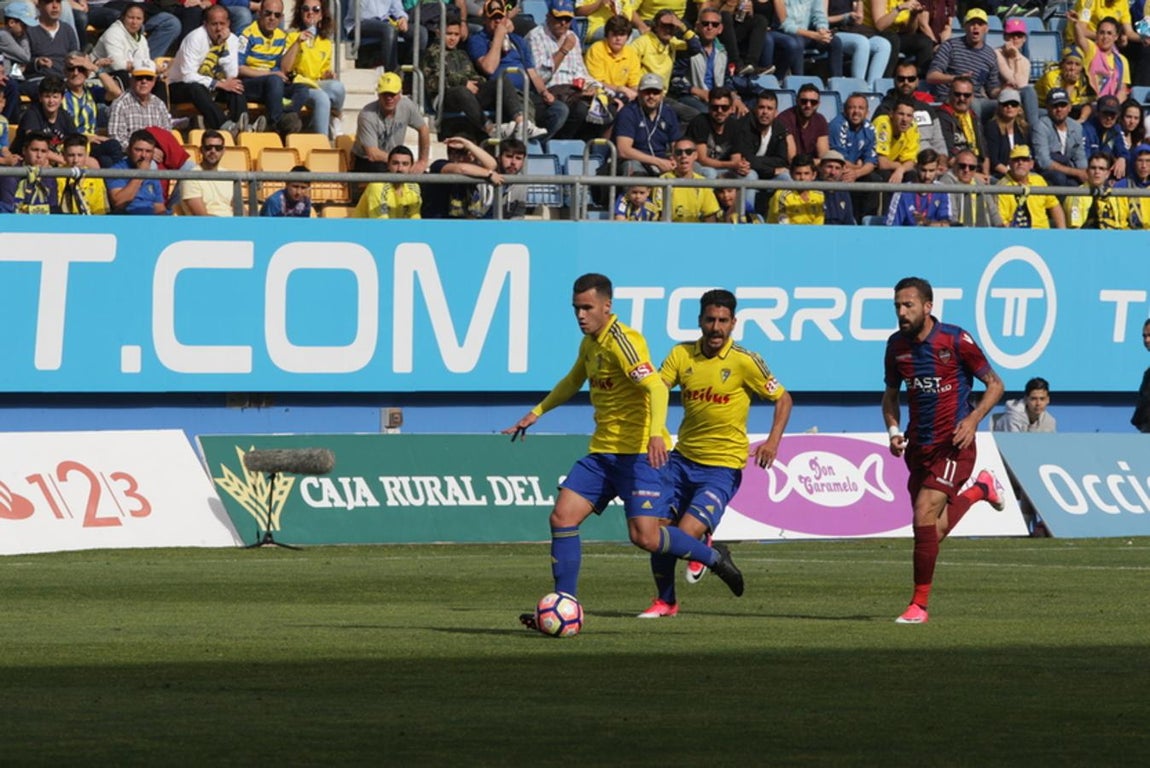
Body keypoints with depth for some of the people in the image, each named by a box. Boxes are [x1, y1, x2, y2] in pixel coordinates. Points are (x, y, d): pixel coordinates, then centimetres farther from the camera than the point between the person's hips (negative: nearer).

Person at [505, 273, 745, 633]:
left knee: (645, 536, -16)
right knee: (562, 517, -3)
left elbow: (655, 387, -29)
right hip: (602, 451, 9)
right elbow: (573, 382, 34)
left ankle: (714, 557, 9)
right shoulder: (590, 343, 12)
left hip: (640, 452, -9)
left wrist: (657, 432, -43)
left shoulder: (622, 341, -16)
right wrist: (536, 413, 34)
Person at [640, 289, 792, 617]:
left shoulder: (744, 361, -10)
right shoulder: (681, 355, 0)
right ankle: (665, 601, 24)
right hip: (683, 458, 4)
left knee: (686, 534, -17)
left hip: (723, 466, -4)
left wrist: (773, 440, -15)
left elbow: (783, 398, -1)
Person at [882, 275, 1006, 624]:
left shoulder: (955, 340, -12)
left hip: (953, 445, -6)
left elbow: (995, 385, -4)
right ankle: (980, 488, 37)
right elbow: (891, 393, 19)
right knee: (931, 531, 10)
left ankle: (920, 604, -9)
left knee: (924, 517, -19)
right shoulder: (897, 345, 4)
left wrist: (973, 419, -19)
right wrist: (893, 429, 0)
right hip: (918, 447, 6)